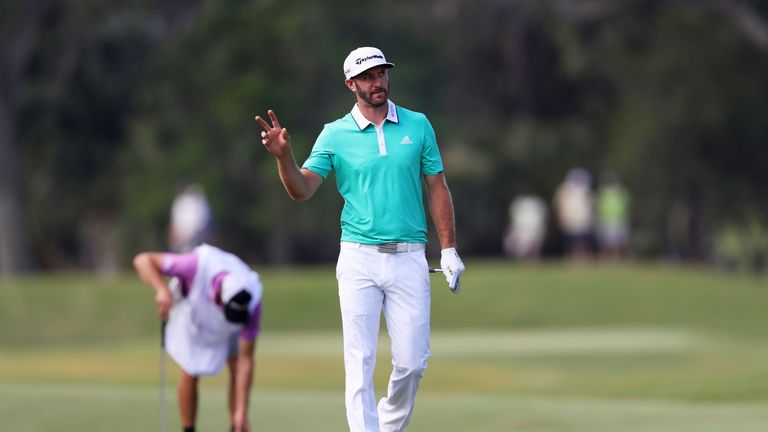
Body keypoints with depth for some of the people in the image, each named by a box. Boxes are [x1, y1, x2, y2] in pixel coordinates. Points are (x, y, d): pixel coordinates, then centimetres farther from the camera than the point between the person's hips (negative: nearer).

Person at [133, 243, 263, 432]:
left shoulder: (250, 304, -36)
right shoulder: (199, 265, -44)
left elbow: (245, 360, -29)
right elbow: (143, 260, -37)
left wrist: (241, 413, -30)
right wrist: (162, 289, -56)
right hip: (191, 308, -1)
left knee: (237, 367, -11)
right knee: (190, 372, -8)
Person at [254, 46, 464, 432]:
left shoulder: (418, 125, 7)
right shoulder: (335, 135, 3)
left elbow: (438, 189, 10)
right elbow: (302, 190, -2)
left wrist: (448, 250, 5)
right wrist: (283, 155, -21)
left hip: (408, 259, 1)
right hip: (359, 259, -1)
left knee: (412, 362, 2)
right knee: (360, 362, -6)